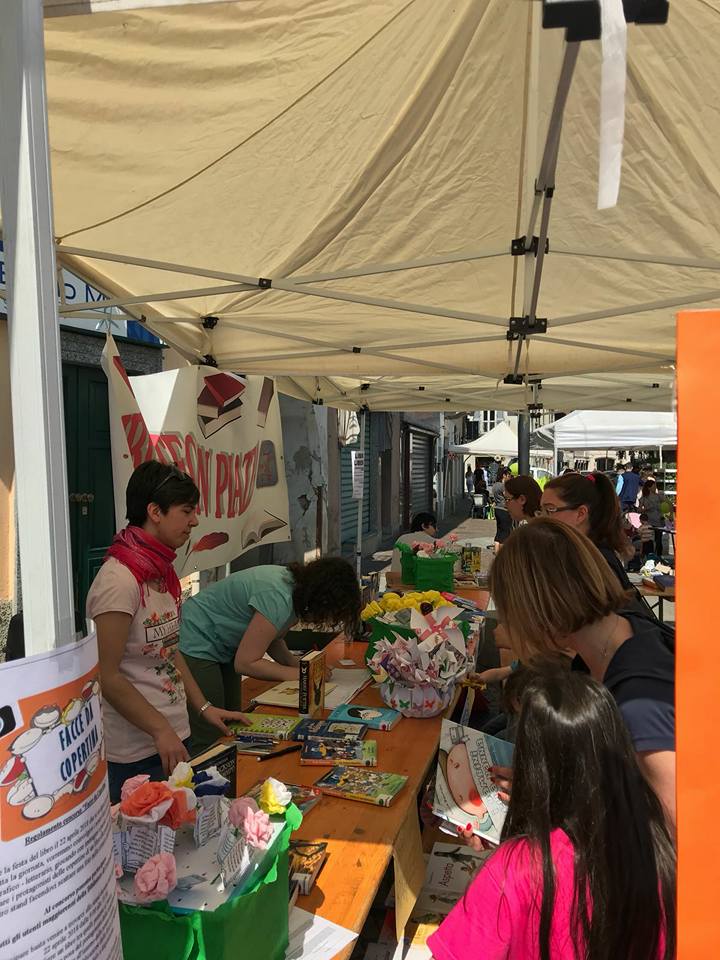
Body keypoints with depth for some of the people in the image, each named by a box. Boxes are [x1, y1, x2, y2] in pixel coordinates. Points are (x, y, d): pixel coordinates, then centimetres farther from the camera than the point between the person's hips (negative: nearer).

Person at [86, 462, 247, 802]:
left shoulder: (163, 572, 5)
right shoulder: (119, 580, -22)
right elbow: (106, 675, -21)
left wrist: (204, 707, 10)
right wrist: (161, 731, -19)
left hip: (174, 737, 8)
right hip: (135, 754, -8)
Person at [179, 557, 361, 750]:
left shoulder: (296, 586, -7)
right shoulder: (277, 598, -33)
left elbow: (272, 637, 8)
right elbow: (245, 663, -25)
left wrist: (297, 663, -8)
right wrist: (299, 674, -20)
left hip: (223, 647, 9)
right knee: (210, 743, -6)